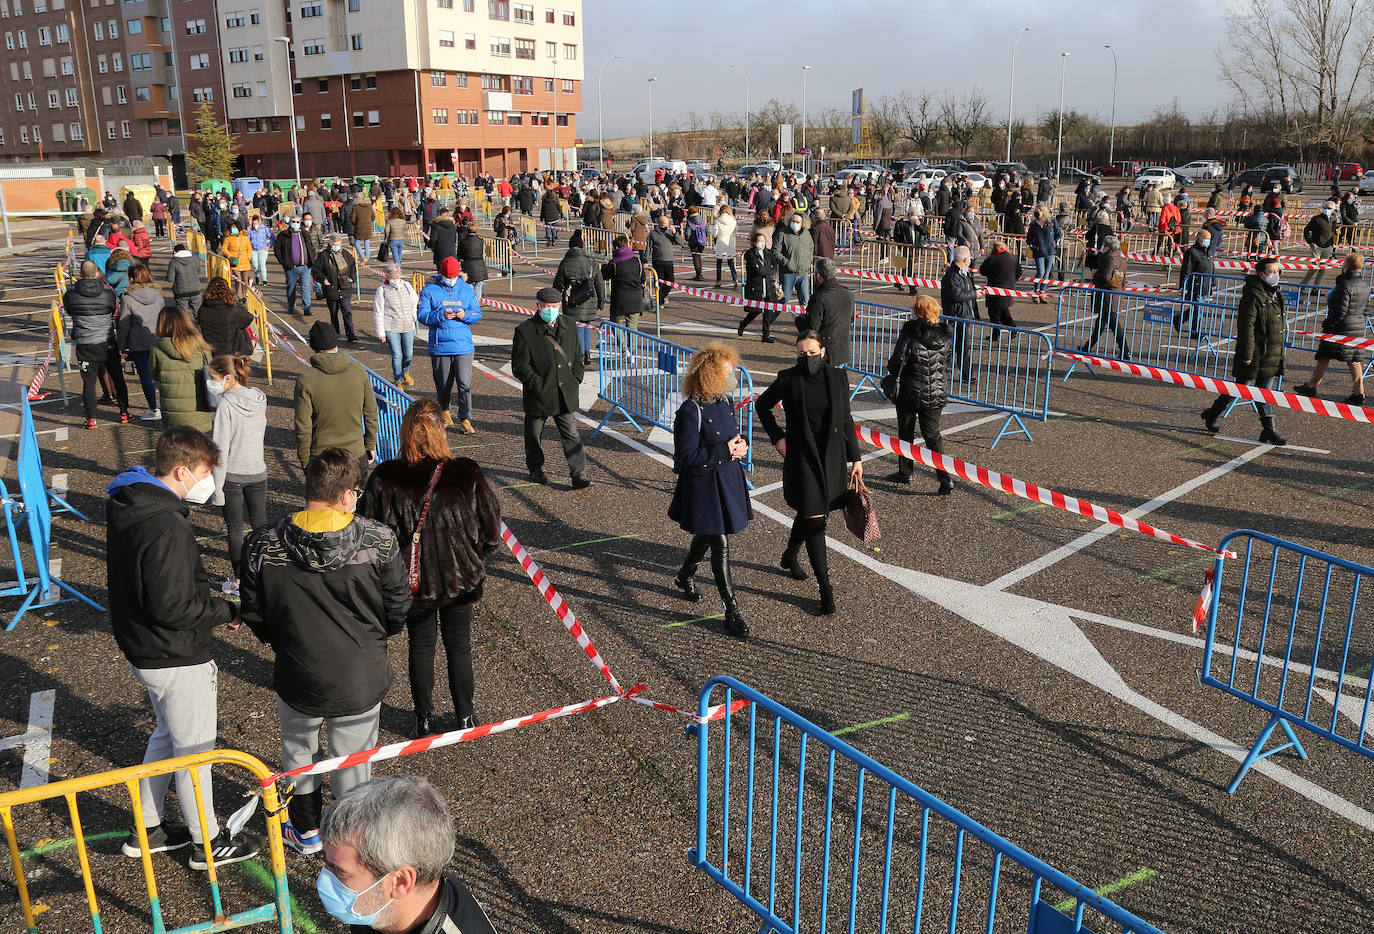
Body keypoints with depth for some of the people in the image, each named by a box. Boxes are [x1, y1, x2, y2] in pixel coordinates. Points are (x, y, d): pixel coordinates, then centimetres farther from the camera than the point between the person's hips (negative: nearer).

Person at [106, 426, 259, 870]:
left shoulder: (126, 506, 3)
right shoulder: (167, 527, -30)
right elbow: (173, 608, -29)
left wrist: (211, 604, 7)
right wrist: (226, 611, -14)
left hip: (141, 648, 10)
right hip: (177, 659, -10)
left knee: (166, 735, 26)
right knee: (195, 750, 7)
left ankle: (147, 830, 40)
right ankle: (207, 843, 25)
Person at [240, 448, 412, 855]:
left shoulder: (262, 546, -14)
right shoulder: (379, 541, -18)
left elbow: (254, 616, -3)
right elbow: (398, 611, -7)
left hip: (298, 678, 1)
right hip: (361, 679, -1)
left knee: (298, 749, 28)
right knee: (352, 761, 18)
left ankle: (305, 830, 46)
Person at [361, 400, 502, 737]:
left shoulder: (383, 478, -16)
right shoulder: (468, 474, -17)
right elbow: (491, 536, -11)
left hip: (413, 582, 0)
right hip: (461, 579, 0)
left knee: (421, 646, 19)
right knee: (459, 645, 18)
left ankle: (424, 719, 31)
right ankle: (464, 717, 31)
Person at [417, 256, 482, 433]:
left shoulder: (467, 289, 8)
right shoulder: (429, 290, 0)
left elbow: (477, 313, 9)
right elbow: (422, 315, -5)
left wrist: (465, 315, -13)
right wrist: (442, 315, -21)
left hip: (463, 346, 1)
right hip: (439, 346, 0)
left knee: (465, 384, -7)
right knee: (443, 384, 12)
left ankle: (465, 420, 1)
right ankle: (444, 411, 37)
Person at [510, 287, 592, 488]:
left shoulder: (569, 325, 6)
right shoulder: (524, 331, -10)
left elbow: (577, 357, 16)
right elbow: (519, 367, -10)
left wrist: (575, 381, 4)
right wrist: (539, 386, -14)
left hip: (566, 395, 3)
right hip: (537, 396, -3)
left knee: (572, 435, 0)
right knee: (533, 436, 13)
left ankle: (579, 476, 2)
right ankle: (535, 469, 33)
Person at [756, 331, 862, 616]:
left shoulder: (837, 378, 0)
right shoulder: (788, 379, -7)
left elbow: (846, 420, 6)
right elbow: (762, 404, 9)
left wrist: (855, 458, 6)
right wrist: (777, 437, 0)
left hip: (831, 455, 4)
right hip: (802, 456, -3)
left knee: (808, 512, 19)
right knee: (814, 518, -6)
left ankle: (789, 557, 47)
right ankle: (825, 589, -1)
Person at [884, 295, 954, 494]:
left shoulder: (909, 332, -16)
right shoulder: (946, 335, -2)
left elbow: (898, 360, -15)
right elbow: (947, 361, 7)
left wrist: (893, 373, 6)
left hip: (910, 391, -4)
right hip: (937, 393, 4)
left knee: (906, 432, 15)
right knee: (932, 433, 11)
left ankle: (905, 472, 26)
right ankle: (945, 476, -2)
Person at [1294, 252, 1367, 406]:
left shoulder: (1345, 286, -18)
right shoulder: (1365, 286, 8)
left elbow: (1341, 311, -21)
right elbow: (1365, 306, 16)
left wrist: (1327, 323, -12)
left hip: (1340, 327, -8)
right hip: (1358, 328, 8)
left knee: (1324, 357, 5)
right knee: (1354, 361, 9)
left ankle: (1312, 386, 14)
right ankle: (1359, 394, 7)